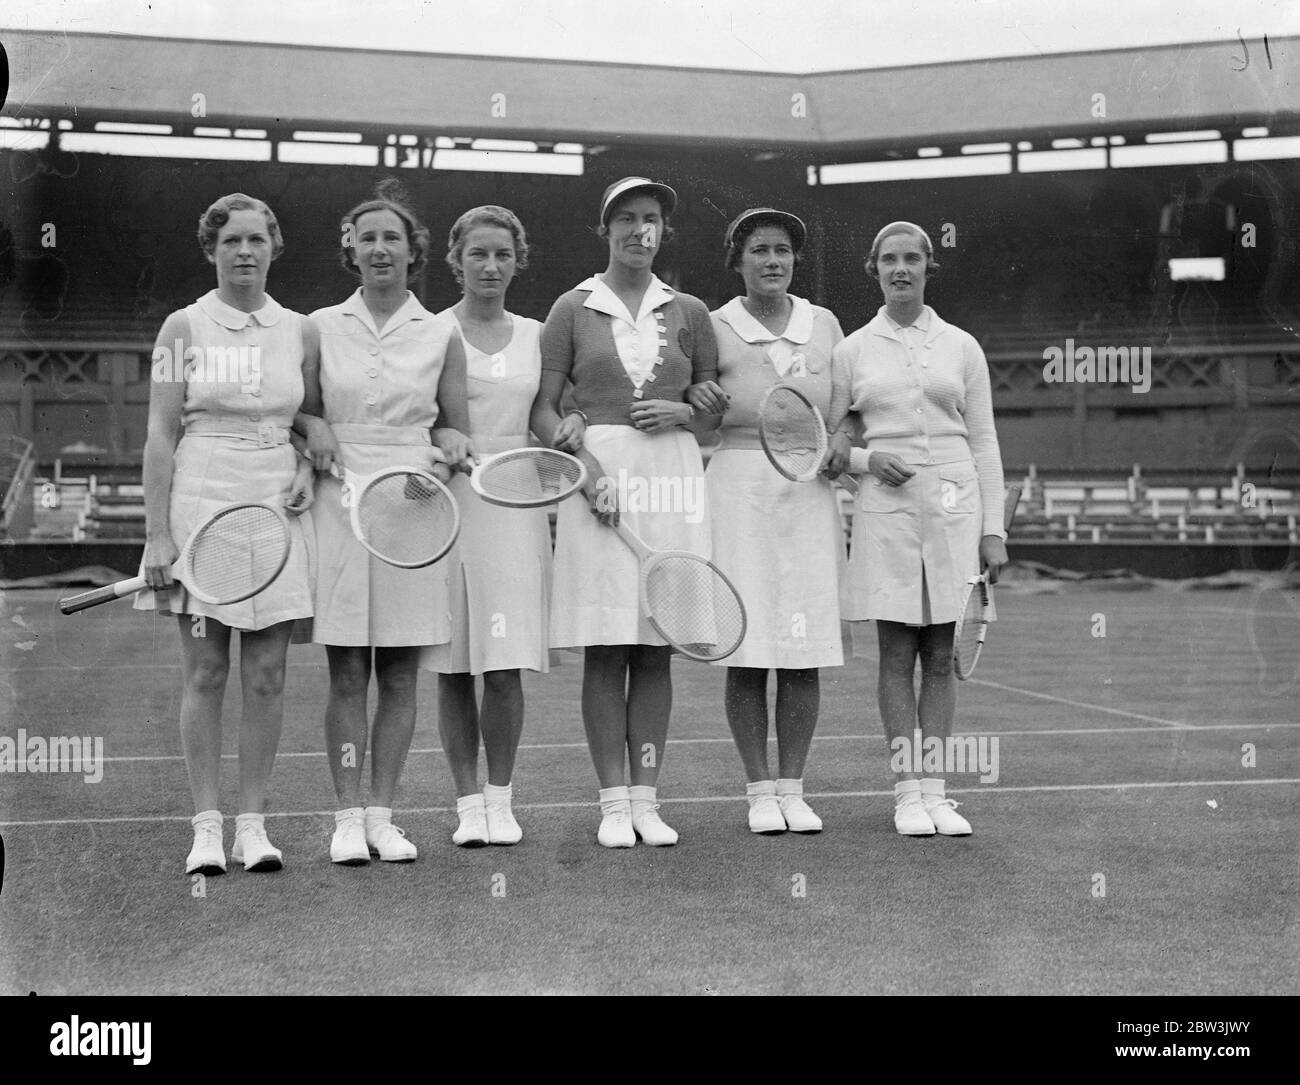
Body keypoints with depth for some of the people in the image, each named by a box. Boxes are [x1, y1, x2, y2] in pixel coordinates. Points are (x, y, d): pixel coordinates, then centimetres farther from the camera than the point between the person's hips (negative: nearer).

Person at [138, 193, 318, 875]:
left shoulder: (301, 332, 9)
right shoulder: (184, 327, 2)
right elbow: (160, 435, -1)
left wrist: (307, 472, -2)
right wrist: (157, 534, -8)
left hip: (277, 508, 2)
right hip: (200, 499, -2)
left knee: (266, 676, 2)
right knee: (204, 673, 0)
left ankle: (253, 822, 10)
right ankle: (206, 825, 7)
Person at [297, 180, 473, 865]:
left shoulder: (441, 337, 7)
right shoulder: (320, 328, 7)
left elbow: (455, 428, 15)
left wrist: (448, 449, -7)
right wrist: (311, 425, -5)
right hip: (339, 504, 0)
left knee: (400, 673, 4)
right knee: (346, 673, 0)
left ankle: (382, 814, 12)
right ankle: (348, 816, 7)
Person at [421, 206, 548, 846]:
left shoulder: (535, 337, 12)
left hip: (516, 502, 1)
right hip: (446, 502, -1)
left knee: (506, 667, -3)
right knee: (453, 668, 2)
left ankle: (500, 801, 10)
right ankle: (468, 803, 13)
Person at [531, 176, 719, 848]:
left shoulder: (688, 312, 12)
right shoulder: (573, 308, 6)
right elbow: (542, 411, 2)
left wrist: (679, 414, -4)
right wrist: (586, 464, -13)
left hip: (673, 477, 2)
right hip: (597, 476, -2)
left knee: (655, 651, 4)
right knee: (605, 649, -1)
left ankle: (646, 798, 10)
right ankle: (613, 802, 6)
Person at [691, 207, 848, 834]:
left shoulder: (823, 324, 13)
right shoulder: (714, 329, 6)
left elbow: (843, 408, 9)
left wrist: (839, 445, -11)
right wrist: (692, 402, -12)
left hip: (809, 491, 2)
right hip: (738, 485, -2)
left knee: (804, 651, 1)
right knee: (746, 650, -3)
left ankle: (792, 787, 10)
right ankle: (759, 791, 7)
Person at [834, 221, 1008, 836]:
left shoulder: (961, 346, 9)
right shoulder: (852, 349, 8)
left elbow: (984, 443, 8)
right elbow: (836, 441, 13)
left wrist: (993, 528, 2)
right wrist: (867, 460, -9)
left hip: (954, 505, 1)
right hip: (887, 508, -1)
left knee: (940, 657, 3)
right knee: (896, 654, 0)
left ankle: (935, 790, 8)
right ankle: (907, 792, 5)